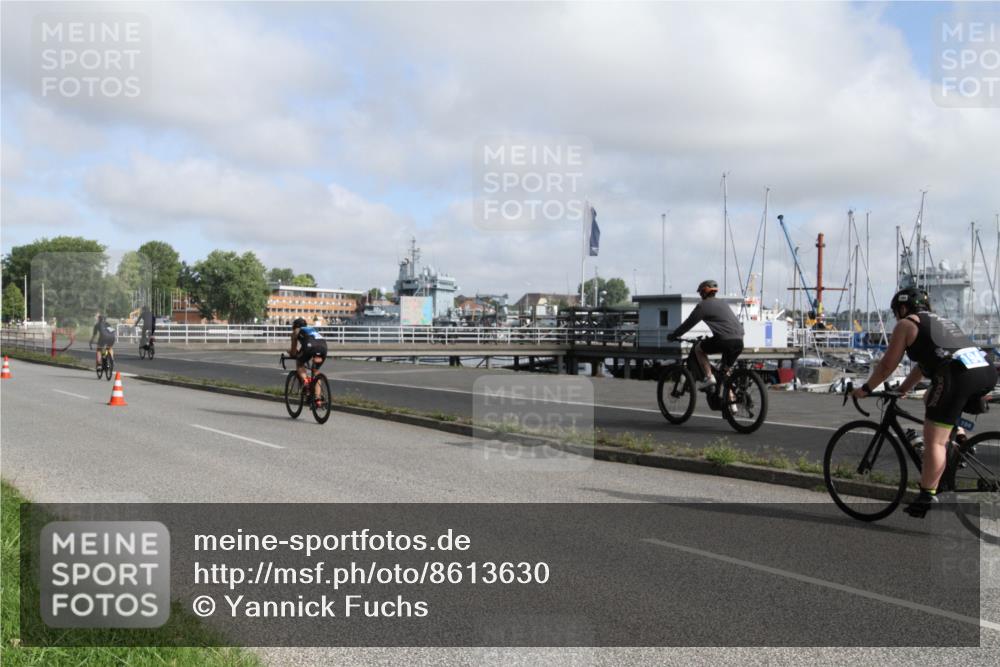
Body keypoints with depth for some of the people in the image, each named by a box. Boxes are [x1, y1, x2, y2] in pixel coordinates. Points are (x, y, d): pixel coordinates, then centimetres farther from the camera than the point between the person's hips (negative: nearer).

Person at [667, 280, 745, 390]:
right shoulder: (723, 303, 27)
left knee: (698, 348, 13)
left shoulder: (703, 305, 4)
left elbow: (688, 324, 5)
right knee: (726, 370, 22)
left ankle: (709, 377, 2)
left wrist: (673, 335, 17)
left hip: (725, 341, -7)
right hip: (739, 341, 7)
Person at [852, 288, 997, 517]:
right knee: (931, 400, 33)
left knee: (934, 440, -5)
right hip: (986, 371, 8)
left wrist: (866, 389, 23)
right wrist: (902, 390, 45)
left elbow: (887, 365, 11)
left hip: (958, 374, -8)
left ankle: (926, 498, -8)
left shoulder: (906, 324, 12)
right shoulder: (939, 322, 35)